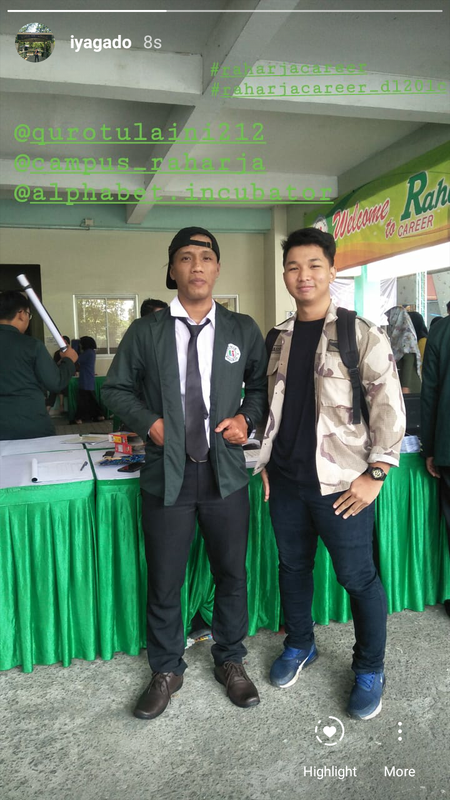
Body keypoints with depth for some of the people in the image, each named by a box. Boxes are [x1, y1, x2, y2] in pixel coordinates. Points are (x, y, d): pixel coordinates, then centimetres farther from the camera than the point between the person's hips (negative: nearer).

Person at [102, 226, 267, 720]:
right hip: (166, 475, -1)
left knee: (232, 575, 15)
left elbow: (261, 386, 15)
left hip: (225, 474, 1)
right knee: (163, 583, 11)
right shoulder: (145, 332, 1)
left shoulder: (243, 330, 4)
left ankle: (230, 661, 40)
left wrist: (246, 418, -4)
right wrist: (147, 421, -8)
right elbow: (115, 389, 8)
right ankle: (166, 671, 36)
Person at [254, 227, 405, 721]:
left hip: (340, 484, -4)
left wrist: (375, 474, -13)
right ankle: (299, 645, 42)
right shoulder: (277, 339, 7)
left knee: (358, 577, 7)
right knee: (292, 566, 18)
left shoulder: (363, 336, -8)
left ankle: (369, 669, 31)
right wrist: (266, 462, 11)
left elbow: (390, 408, -10)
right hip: (285, 480, 5)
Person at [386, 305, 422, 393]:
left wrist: (405, 387, -21)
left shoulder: (407, 336, -10)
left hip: (406, 380, -8)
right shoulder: (395, 335, 13)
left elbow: (409, 363, -16)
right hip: (395, 380, 8)